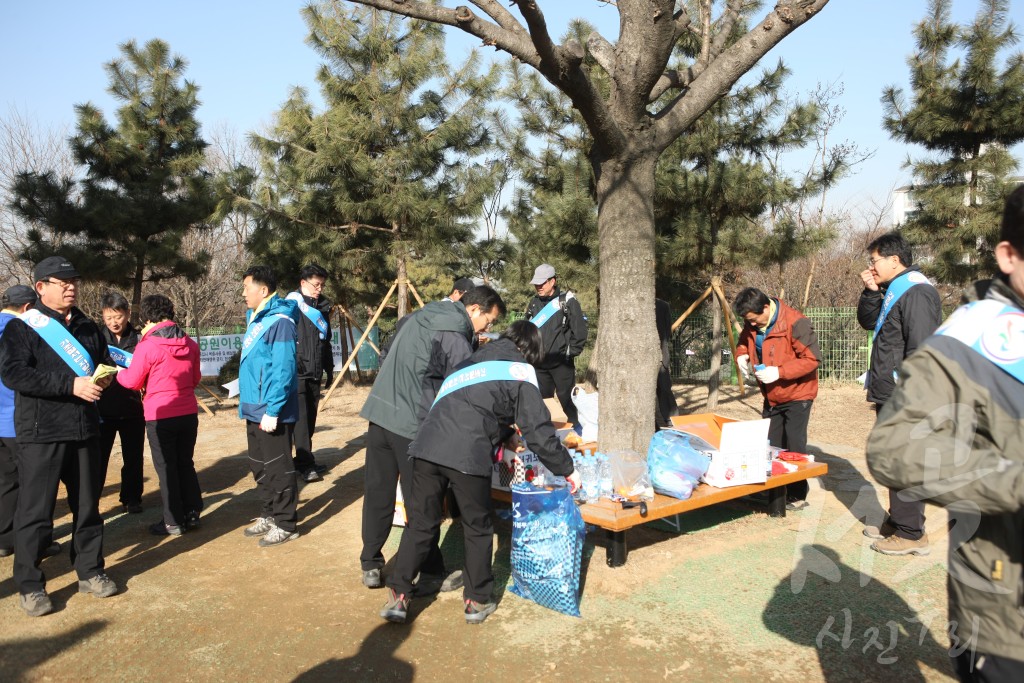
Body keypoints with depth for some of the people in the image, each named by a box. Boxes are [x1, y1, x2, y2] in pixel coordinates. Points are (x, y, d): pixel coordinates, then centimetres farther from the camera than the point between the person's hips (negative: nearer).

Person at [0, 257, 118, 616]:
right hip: (40, 435, -5)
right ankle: (30, 586, 15)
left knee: (88, 506, 13)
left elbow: (106, 362, 23)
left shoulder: (88, 327, 14)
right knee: (35, 512, 1)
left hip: (85, 431, 5)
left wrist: (105, 376, -2)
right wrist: (71, 385, -25)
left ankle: (90, 571, 26)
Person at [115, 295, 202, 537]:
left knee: (166, 469, 6)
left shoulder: (147, 346, -13)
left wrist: (118, 373, 17)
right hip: (188, 413, 5)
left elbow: (132, 382, -3)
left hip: (160, 416, -5)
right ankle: (192, 514, 22)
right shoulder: (190, 344, 2)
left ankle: (173, 522, 13)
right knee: (185, 464, 17)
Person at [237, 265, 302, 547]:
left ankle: (285, 524, 13)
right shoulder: (256, 318, 12)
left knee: (277, 468, 1)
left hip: (271, 412, -9)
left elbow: (283, 370, -22)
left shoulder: (279, 321, -18)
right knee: (260, 466, 18)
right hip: (255, 409, 9)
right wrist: (251, 405, 16)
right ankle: (270, 514, 32)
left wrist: (272, 410, -23)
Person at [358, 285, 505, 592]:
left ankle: (371, 566, 25)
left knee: (378, 494, 14)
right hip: (413, 425, -8)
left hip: (379, 412, 8)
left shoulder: (419, 316, 13)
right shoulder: (456, 340, -13)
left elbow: (388, 360, 20)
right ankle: (431, 574, 15)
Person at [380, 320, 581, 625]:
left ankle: (397, 595, 16)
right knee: (478, 529, 14)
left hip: (427, 445, 5)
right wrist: (566, 469, 12)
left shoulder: (474, 362, 29)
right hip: (468, 455, -5)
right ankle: (477, 601, 23)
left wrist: (504, 436, 48)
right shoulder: (520, 371, 9)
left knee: (421, 523, 16)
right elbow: (538, 429, 3)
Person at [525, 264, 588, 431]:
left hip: (561, 363, -5)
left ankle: (575, 430, 12)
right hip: (540, 363, 5)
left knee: (565, 398, -3)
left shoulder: (567, 301, -7)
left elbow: (580, 330, -9)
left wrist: (571, 352, -9)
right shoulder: (534, 303, 10)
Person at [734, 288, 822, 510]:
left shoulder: (795, 323, -24)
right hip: (771, 397, 7)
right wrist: (742, 354, -8)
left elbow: (812, 358, -24)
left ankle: (797, 496, 9)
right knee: (771, 447, 13)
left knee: (794, 448, -4)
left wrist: (779, 372, -31)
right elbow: (743, 342, 16)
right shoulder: (752, 326, -3)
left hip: (797, 394, -7)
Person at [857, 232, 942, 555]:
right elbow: (868, 322, 24)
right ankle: (897, 522, 29)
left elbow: (920, 350, -22)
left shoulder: (916, 292, -17)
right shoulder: (893, 291, 14)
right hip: (889, 397, 10)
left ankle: (911, 534, 7)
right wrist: (871, 292, 8)